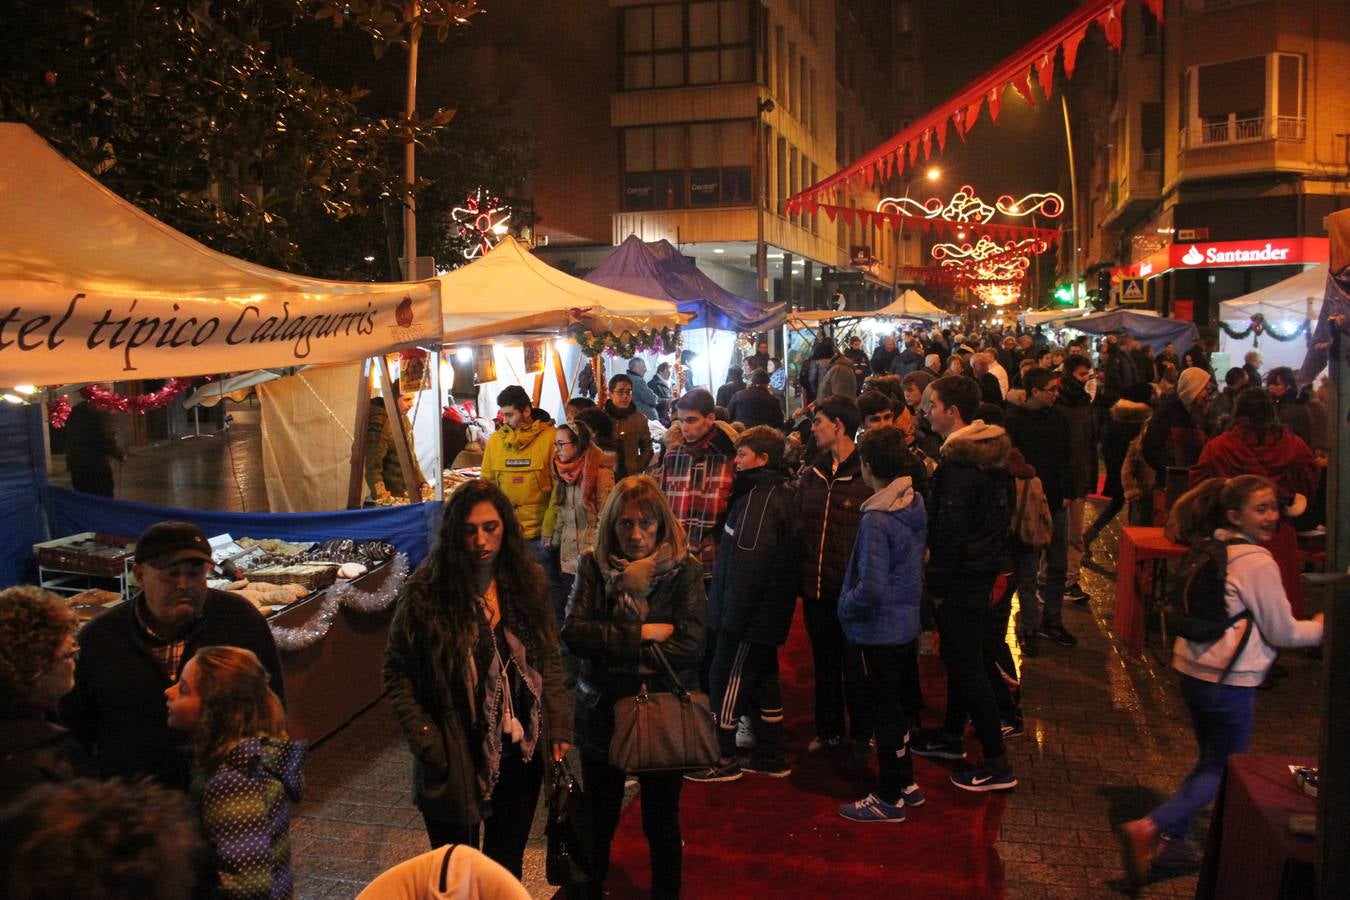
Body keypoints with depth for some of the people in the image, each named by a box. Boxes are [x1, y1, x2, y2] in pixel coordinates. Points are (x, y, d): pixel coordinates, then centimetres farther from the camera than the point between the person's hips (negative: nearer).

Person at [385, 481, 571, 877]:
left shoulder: (528, 583, -3)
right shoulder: (424, 594, -15)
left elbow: (550, 660, 6)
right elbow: (397, 673, -8)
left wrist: (558, 726, 1)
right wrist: (426, 740, -14)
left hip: (522, 752, 4)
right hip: (458, 758, -3)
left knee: (508, 861, 21)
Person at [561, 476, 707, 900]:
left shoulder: (683, 571, -10)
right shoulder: (593, 567, -5)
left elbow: (690, 645, -18)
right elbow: (573, 632, -16)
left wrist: (612, 652, -17)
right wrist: (642, 634, -21)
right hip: (602, 715, 1)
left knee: (662, 824, 16)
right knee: (599, 822, 19)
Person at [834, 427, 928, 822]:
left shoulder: (876, 521, -26)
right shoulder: (916, 505, -1)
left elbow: (871, 588, -29)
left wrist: (845, 606, -14)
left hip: (878, 631, -8)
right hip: (907, 624, 8)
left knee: (885, 715, 6)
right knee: (897, 708, 21)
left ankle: (889, 798, 20)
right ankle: (906, 783, 35)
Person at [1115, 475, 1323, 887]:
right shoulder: (1259, 563, -15)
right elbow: (1283, 632, -7)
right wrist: (1322, 626, 10)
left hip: (1191, 669, 8)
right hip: (1228, 680, -8)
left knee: (1212, 761, 22)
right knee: (1224, 769, 6)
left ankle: (1171, 838, 21)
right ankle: (1148, 829, -6)